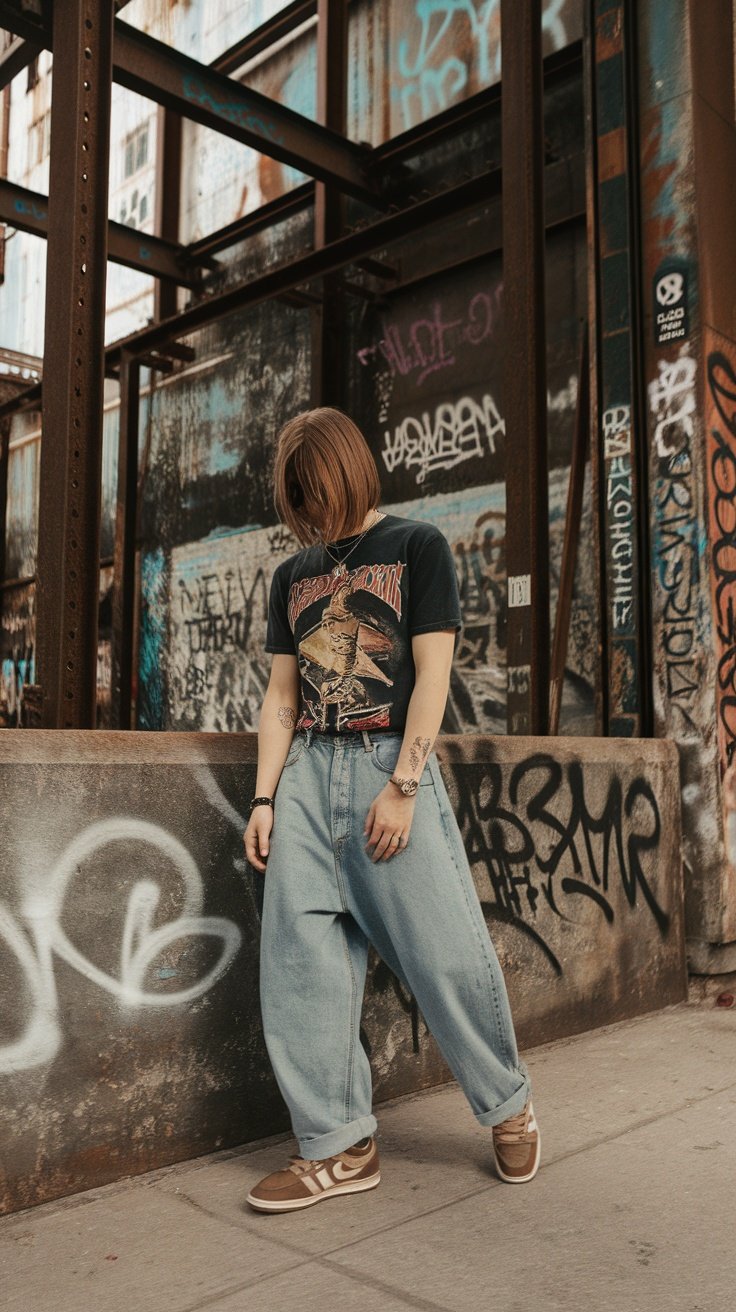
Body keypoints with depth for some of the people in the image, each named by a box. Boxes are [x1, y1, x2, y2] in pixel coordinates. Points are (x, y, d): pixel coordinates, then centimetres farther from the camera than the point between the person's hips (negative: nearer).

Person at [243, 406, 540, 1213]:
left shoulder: (417, 546, 4)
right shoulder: (292, 576, 18)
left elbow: (432, 672, -4)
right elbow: (281, 695, 15)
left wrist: (402, 785, -13)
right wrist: (265, 798, 4)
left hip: (392, 762, -4)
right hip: (308, 769, 5)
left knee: (447, 953, -3)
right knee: (300, 956, -2)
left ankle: (508, 1106, 22)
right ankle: (339, 1146, 10)